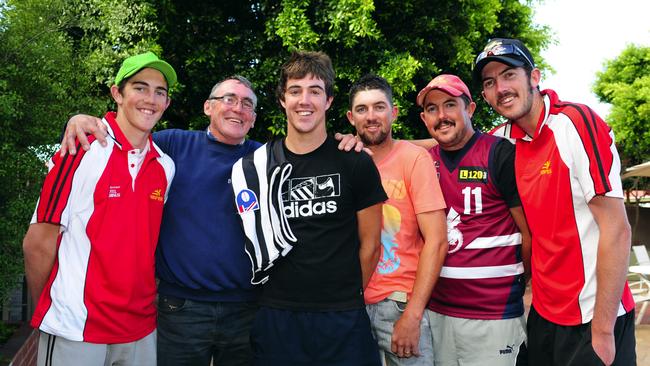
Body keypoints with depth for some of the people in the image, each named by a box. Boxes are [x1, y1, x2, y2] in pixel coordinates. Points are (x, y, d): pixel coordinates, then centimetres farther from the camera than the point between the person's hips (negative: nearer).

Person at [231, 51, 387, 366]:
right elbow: (256, 244, 10)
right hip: (275, 316, 2)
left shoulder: (355, 163, -3)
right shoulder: (256, 166, 3)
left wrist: (349, 297, 6)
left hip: (343, 317, -1)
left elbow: (369, 244, 3)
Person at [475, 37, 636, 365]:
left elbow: (616, 230, -18)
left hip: (593, 318, -6)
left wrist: (602, 330, -17)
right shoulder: (505, 139, 1)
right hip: (544, 313, 6)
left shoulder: (575, 123, -16)